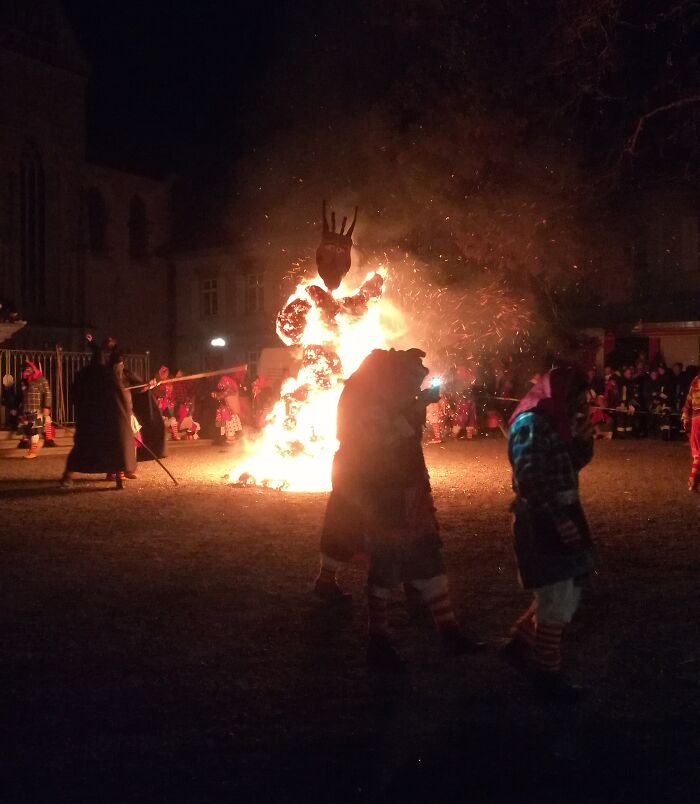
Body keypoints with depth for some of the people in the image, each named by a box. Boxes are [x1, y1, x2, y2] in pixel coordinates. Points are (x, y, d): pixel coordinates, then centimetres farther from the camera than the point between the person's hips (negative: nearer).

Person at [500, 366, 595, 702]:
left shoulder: (552, 421, 12)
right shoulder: (531, 423, -17)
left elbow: (571, 464, 18)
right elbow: (530, 479, -24)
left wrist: (583, 438, 0)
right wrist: (558, 519, -25)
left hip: (560, 515, 10)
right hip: (543, 520, -10)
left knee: (564, 595, 17)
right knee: (557, 600, 1)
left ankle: (521, 644, 29)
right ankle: (547, 671, 17)